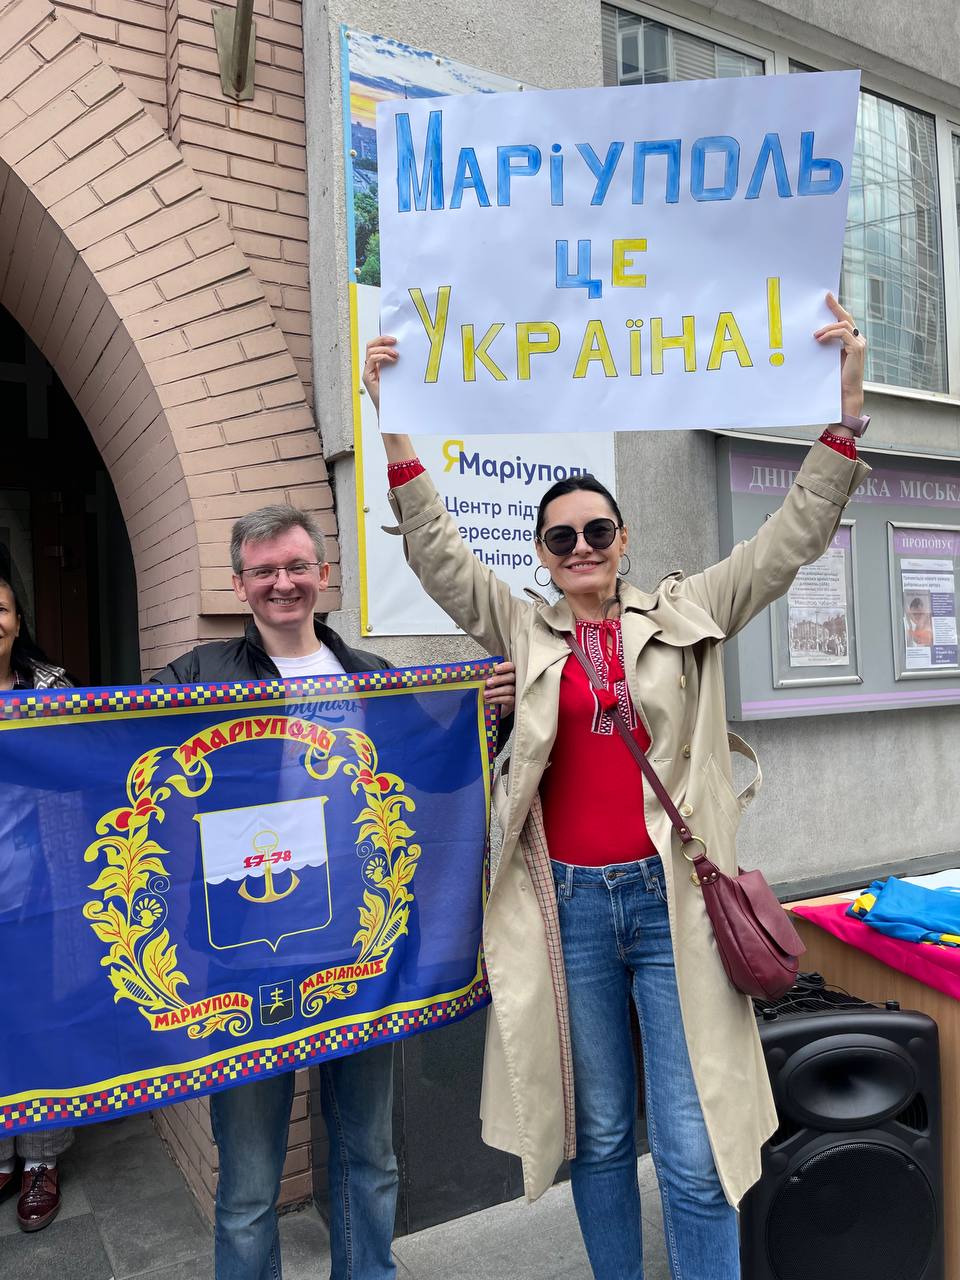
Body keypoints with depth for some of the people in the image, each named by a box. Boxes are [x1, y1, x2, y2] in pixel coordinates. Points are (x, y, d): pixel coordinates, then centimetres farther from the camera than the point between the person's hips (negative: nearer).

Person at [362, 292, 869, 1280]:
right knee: (599, 1136, 16)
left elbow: (791, 540, 0)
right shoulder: (521, 633, 6)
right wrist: (396, 429, -9)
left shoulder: (686, 618, 5)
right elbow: (436, 555, -1)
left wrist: (843, 413, -10)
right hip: (568, 904, 1)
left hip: (670, 898, -1)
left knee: (694, 1153, 3)